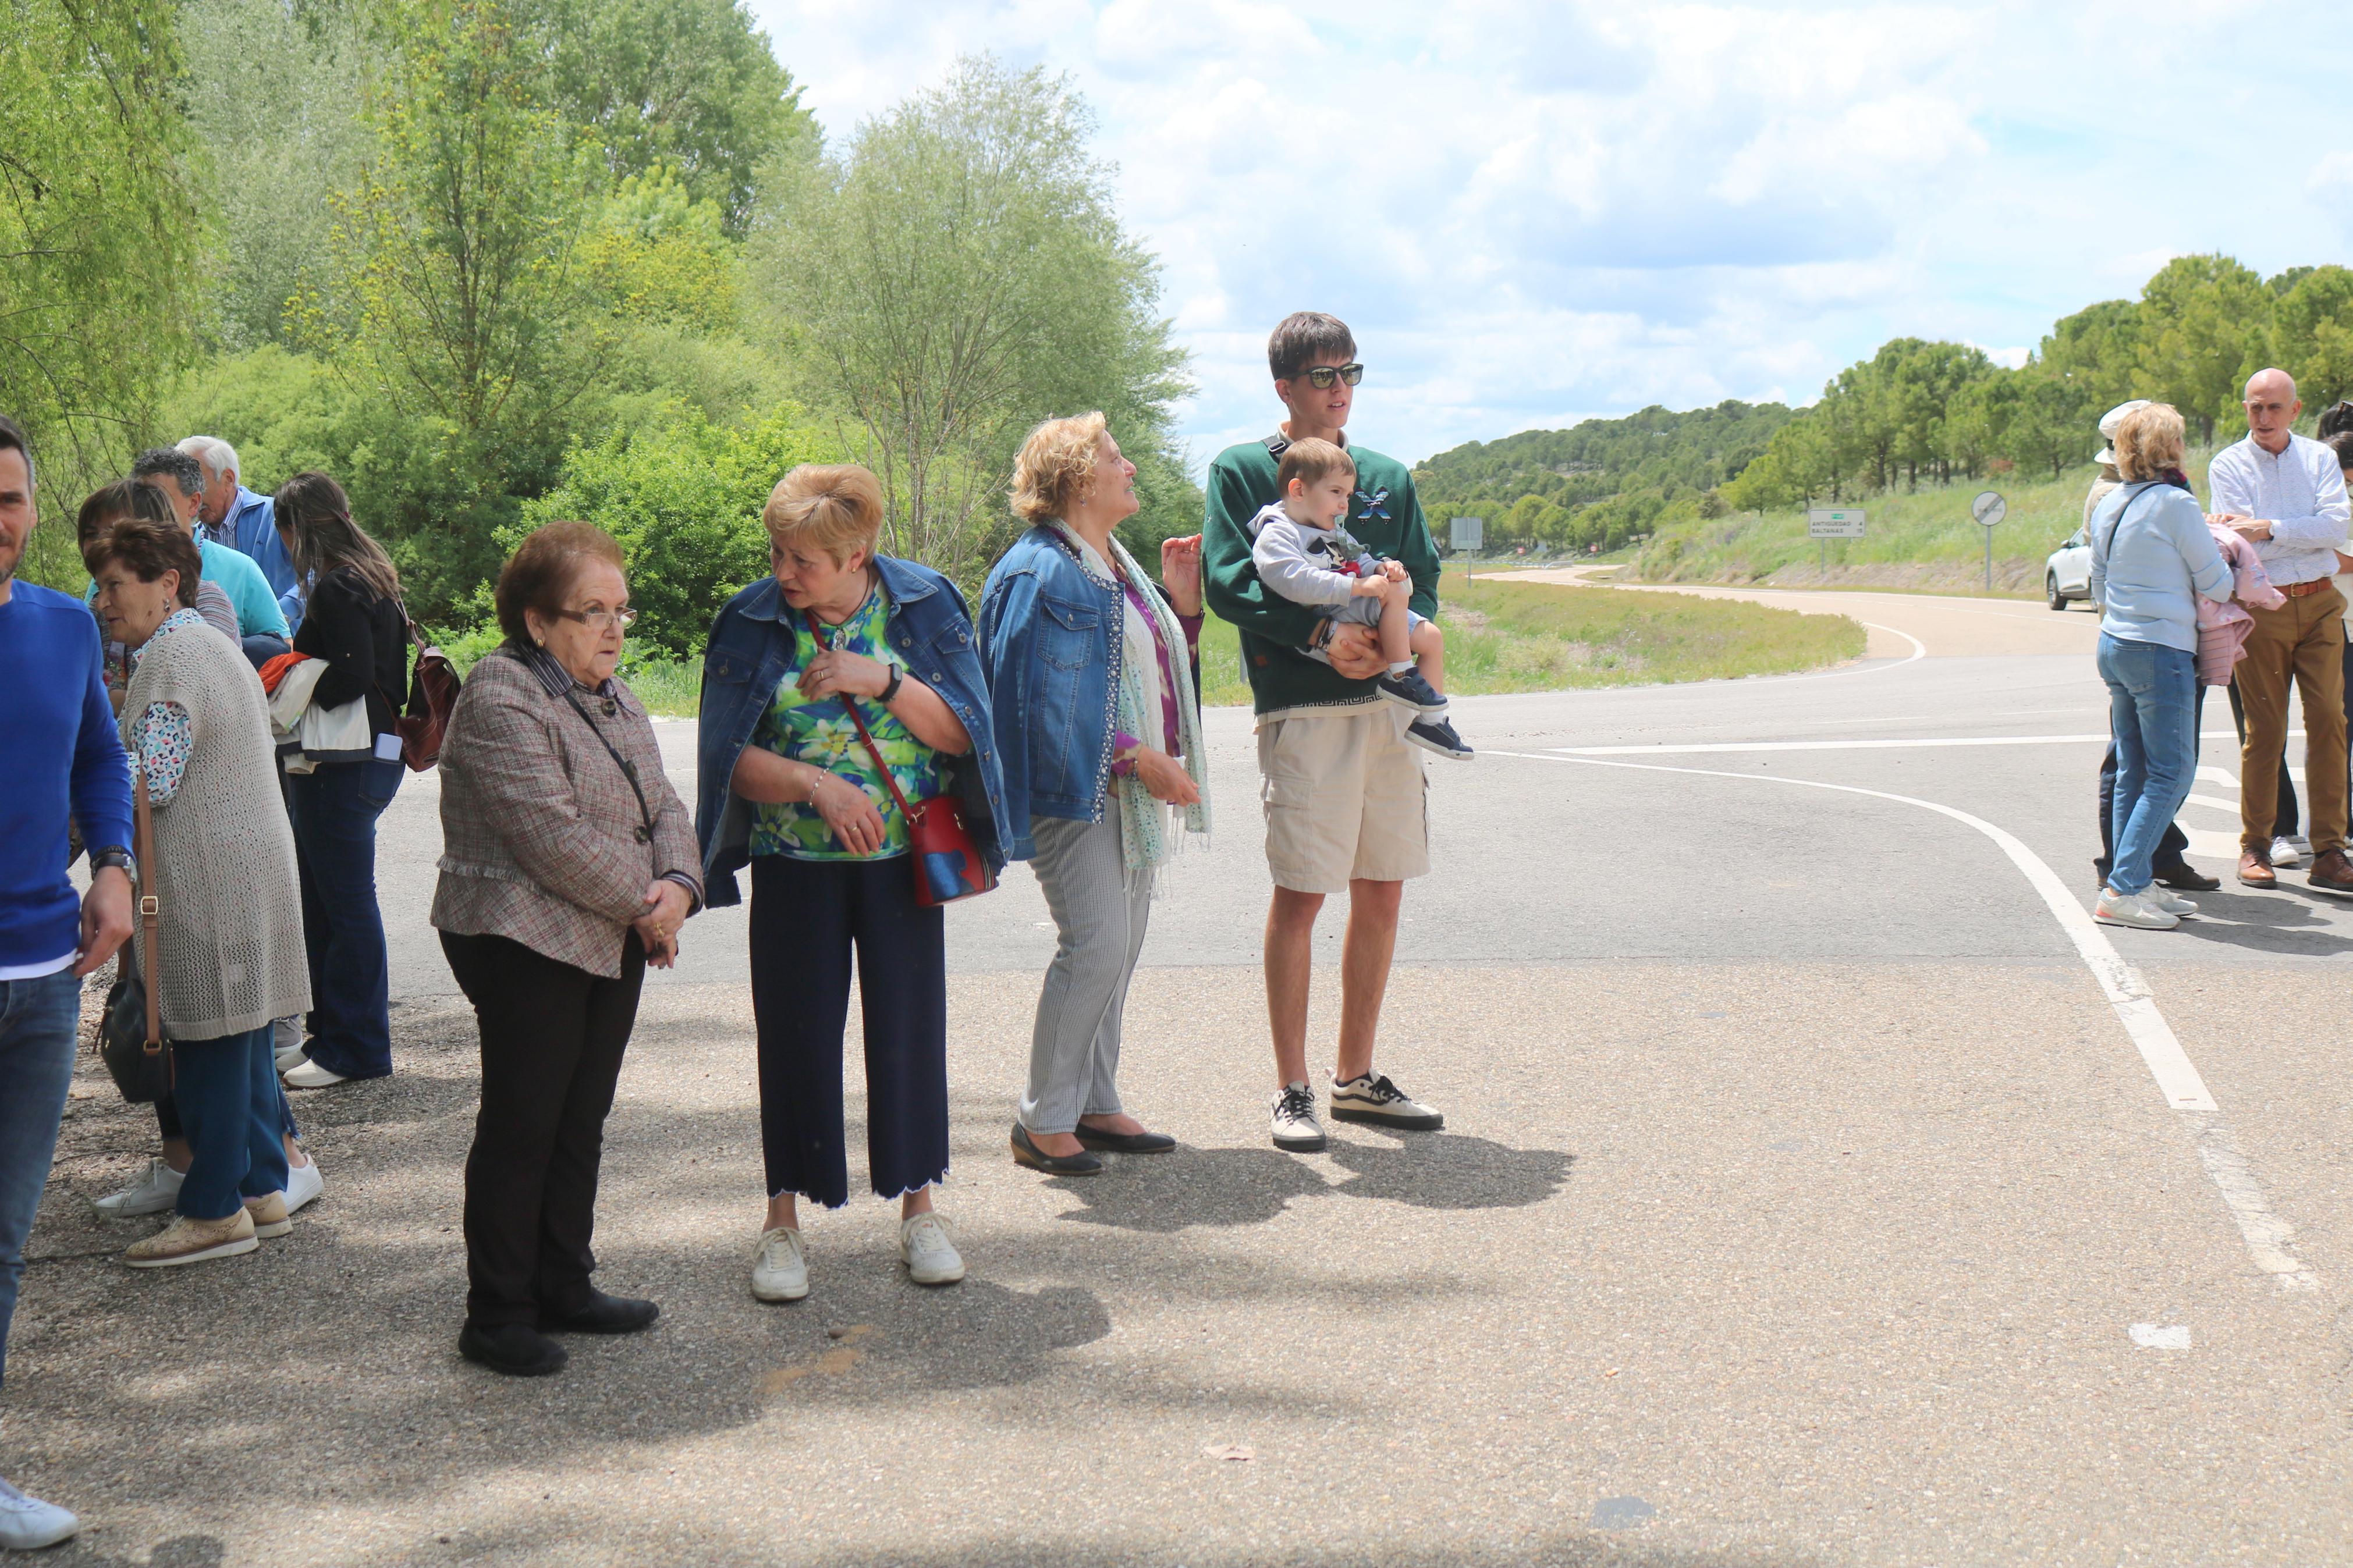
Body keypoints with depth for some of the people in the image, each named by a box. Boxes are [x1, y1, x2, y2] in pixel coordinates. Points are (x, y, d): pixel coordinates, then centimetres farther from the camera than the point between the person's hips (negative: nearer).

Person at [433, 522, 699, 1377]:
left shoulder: (614, 697, 15)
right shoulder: (500, 699, -14)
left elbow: (661, 805, 12)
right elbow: (554, 836, -21)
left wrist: (679, 884, -7)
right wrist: (642, 904, -12)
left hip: (614, 944, 8)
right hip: (527, 944, -8)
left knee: (580, 1124, 14)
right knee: (521, 1128, -1)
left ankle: (564, 1288, 26)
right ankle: (497, 1315, 10)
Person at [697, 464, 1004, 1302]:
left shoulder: (925, 606, -4)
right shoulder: (752, 622, -4)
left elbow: (961, 734, -6)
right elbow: (731, 758, -6)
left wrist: (886, 682, -20)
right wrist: (815, 784, -21)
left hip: (903, 859, 0)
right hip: (795, 864, 0)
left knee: (909, 1025, 4)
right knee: (795, 1033, 4)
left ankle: (918, 1206, 21)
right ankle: (784, 1218, 18)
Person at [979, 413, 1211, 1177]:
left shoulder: (1116, 566, 19)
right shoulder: (1041, 572, -11)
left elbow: (1159, 665, 25)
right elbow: (1048, 700, -18)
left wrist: (1182, 603, 11)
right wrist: (1137, 758, -20)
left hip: (1129, 793, 10)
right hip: (1077, 791, -10)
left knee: (1119, 946, 10)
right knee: (1095, 945, -12)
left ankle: (1094, 1106, 19)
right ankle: (1043, 1121, -2)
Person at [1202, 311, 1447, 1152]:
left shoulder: (1388, 477, 17)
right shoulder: (1241, 470, 3)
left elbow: (1424, 583, 13)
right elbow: (1226, 581, -8)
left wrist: (1387, 638, -9)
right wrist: (1322, 634, -18)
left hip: (1387, 700, 5)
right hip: (1302, 708, -5)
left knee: (1382, 889, 8)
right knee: (1300, 893, -5)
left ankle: (1358, 1077, 20)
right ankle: (1291, 1089, 7)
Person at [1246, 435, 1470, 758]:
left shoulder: (1335, 532, 24)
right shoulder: (1275, 535, -10)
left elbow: (1358, 561, 29)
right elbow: (1295, 580, -26)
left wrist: (1380, 568, 2)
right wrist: (1356, 586, -28)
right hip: (1323, 626, -10)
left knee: (1431, 636, 7)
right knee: (1394, 592, -26)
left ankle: (1429, 718, 12)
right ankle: (1401, 676, -20)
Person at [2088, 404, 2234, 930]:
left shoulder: (2107, 506, 9)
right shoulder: (2177, 504, -13)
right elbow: (2216, 584, -5)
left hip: (2114, 646, 8)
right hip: (2161, 652, -8)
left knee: (2133, 772, 11)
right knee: (2171, 773, -4)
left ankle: (2137, 884, 14)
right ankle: (2122, 889, -8)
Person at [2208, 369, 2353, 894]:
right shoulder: (2228, 466, 2)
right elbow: (2240, 543, -9)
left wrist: (2269, 529, -16)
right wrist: (2302, 534, -15)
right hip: (2260, 609, -2)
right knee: (2265, 730, 0)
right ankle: (2255, 847, 11)